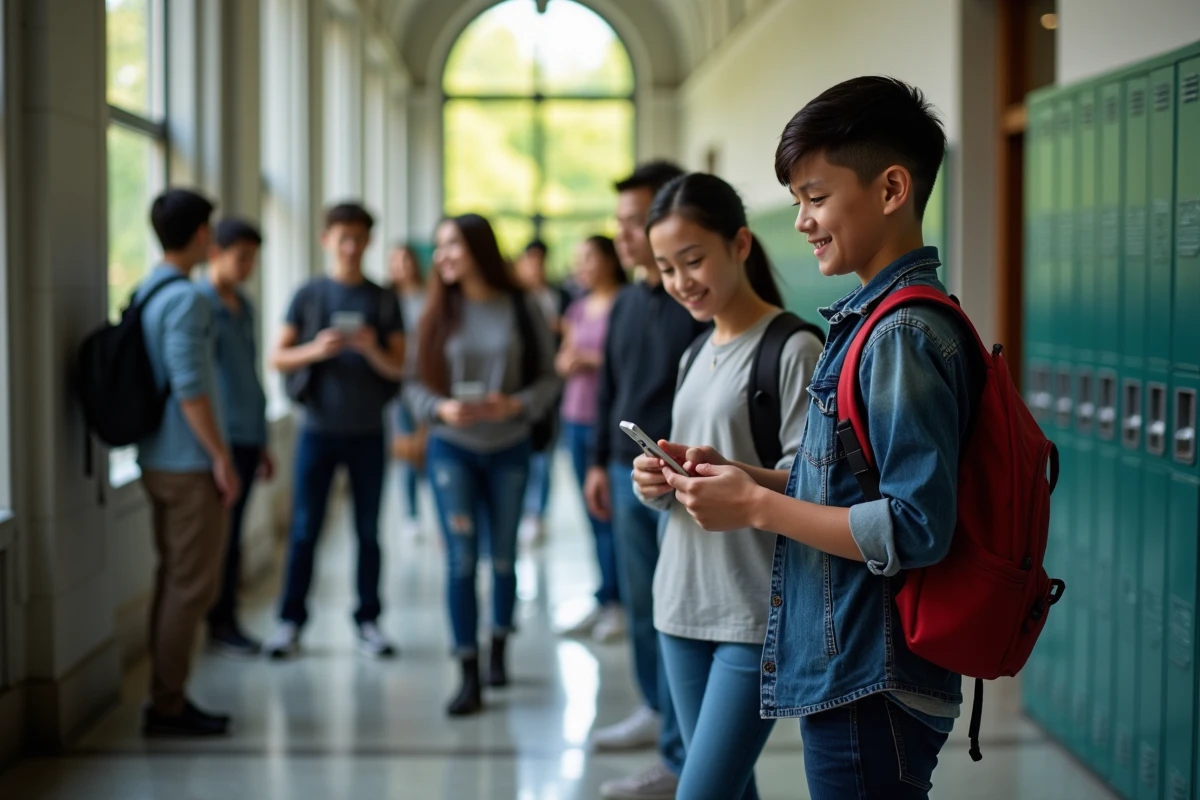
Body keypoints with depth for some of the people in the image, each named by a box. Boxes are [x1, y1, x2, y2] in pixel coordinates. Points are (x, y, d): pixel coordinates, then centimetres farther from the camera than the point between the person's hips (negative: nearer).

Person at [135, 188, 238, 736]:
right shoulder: (186, 300, -16)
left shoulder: (144, 295, 12)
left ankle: (167, 700, 19)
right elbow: (190, 388, -23)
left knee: (174, 581, 14)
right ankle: (168, 707, 1)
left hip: (158, 460, 9)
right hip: (190, 464, -9)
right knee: (193, 587, -3)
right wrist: (222, 458, -16)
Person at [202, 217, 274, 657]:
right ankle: (220, 625, 7)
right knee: (223, 536, -2)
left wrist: (261, 443, 21)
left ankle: (227, 622, 17)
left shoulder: (244, 307, 15)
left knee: (233, 535, 11)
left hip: (247, 437, 7)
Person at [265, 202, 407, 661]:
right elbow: (279, 358, 1)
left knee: (368, 531, 6)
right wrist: (316, 350, -17)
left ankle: (368, 622, 13)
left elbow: (400, 368, 2)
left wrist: (373, 351, -18)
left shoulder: (383, 301, 4)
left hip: (367, 432, 1)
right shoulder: (308, 296, 2)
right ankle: (290, 621, 9)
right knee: (305, 529, 1)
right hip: (319, 429, -1)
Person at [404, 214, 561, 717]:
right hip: (451, 448, 0)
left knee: (503, 557, 13)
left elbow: (548, 376, -2)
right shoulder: (439, 312, 0)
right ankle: (469, 679, -4)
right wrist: (441, 408, -18)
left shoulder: (521, 308, -3)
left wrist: (517, 404, -19)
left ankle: (498, 651, 33)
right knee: (461, 560, -7)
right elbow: (414, 384, 0)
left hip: (509, 447, 0)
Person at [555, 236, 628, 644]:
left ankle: (618, 602, -1)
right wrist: (567, 361, -1)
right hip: (576, 416, 7)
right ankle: (603, 600, 13)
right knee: (594, 515, 8)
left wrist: (590, 358, -11)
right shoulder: (578, 309, 15)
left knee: (609, 512, -7)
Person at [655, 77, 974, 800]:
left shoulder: (902, 335, -19)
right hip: (845, 675, 9)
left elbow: (916, 529, -25)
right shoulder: (869, 320, 12)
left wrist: (758, 508, -17)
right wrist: (738, 476, 6)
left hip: (873, 691, -9)